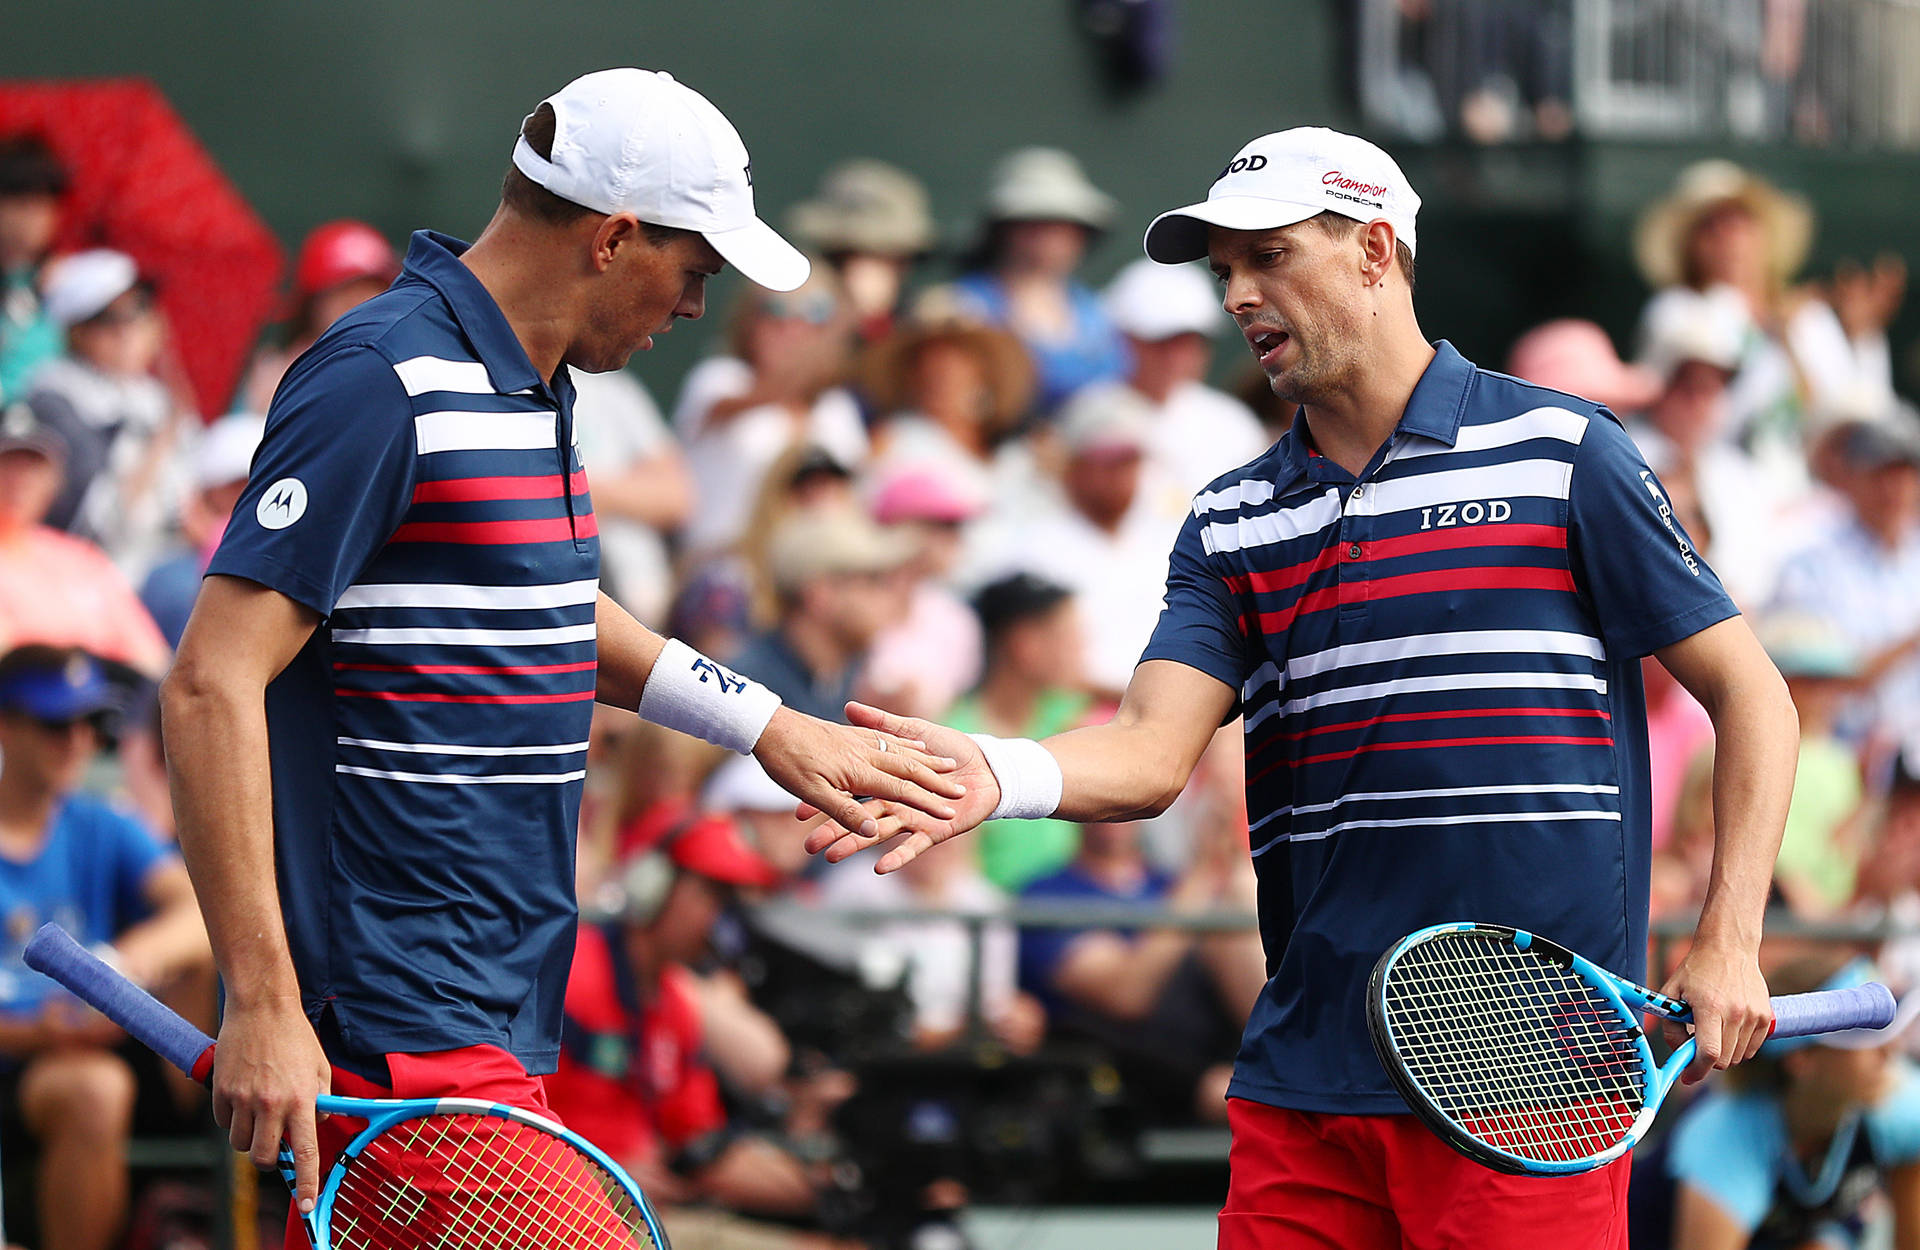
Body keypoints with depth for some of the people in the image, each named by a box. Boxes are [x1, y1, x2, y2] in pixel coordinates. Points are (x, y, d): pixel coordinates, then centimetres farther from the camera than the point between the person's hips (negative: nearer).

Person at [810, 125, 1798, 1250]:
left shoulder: (1561, 451, 1)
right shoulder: (1233, 524, 14)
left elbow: (1751, 695, 2)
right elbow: (1153, 753, 0)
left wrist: (1728, 947, -7)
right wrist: (996, 775, -22)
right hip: (1306, 1066, 5)